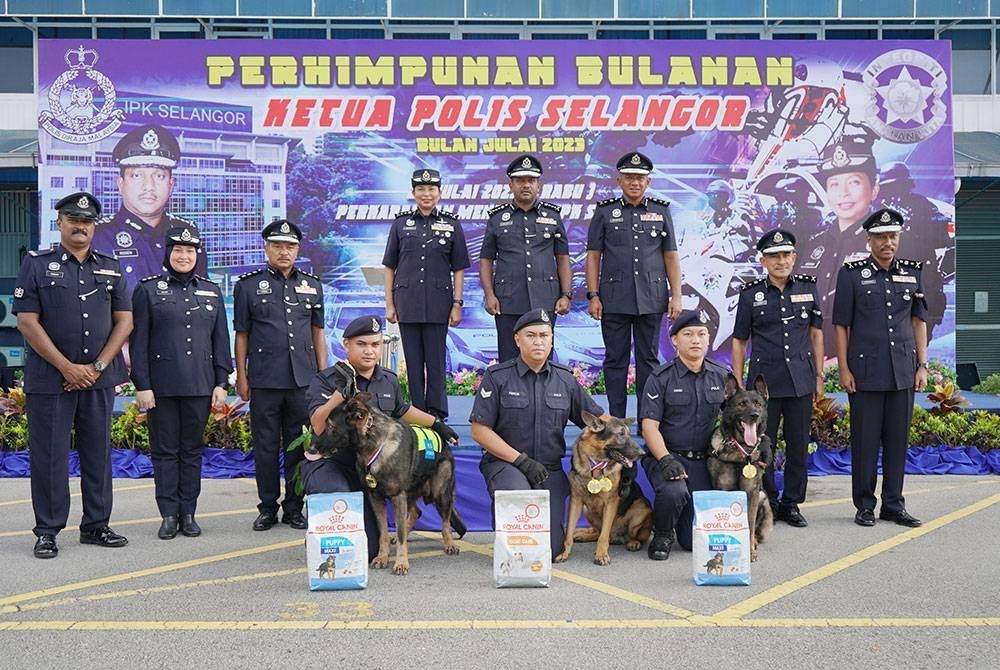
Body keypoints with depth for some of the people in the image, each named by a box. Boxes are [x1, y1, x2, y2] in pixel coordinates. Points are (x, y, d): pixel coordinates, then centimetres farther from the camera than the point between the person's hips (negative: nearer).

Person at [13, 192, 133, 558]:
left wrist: (97, 367, -6)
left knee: (98, 454, 8)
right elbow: (27, 321, -6)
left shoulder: (111, 269, 10)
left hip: (99, 379, 3)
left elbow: (124, 321, 6)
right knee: (49, 456, 2)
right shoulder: (36, 265, 1)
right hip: (50, 379, -3)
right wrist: (68, 367, -12)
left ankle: (96, 525, 19)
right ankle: (47, 531, 12)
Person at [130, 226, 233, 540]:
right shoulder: (148, 289, 1)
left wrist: (221, 383, 2)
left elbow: (221, 340, 9)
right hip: (162, 385, -2)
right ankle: (169, 514, 11)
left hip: (200, 385, 2)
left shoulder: (211, 291, 9)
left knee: (192, 450, 8)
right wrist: (142, 385, -8)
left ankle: (188, 513, 15)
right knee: (165, 451, 3)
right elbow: (138, 341, -2)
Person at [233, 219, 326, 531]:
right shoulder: (248, 285, 4)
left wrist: (323, 374, 8)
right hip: (264, 381, -2)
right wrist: (241, 377, 0)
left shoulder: (312, 285, 11)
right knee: (266, 446, 5)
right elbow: (241, 335, 4)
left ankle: (294, 508, 18)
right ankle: (268, 508, 17)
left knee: (299, 446, 7)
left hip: (304, 380, 2)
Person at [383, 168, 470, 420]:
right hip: (407, 302, 1)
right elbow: (390, 267, 8)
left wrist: (457, 304, -1)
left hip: (438, 304, -1)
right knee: (413, 362, 6)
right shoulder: (401, 223, 6)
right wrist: (389, 304, 3)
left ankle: (437, 416, 10)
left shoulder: (451, 224, 4)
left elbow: (458, 269, 5)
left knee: (436, 362, 2)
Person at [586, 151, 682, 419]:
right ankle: (615, 421, 12)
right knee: (615, 359, 4)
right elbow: (593, 256, 4)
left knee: (649, 359, 6)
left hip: (651, 300, 1)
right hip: (614, 300, -1)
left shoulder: (661, 211, 9)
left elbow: (671, 256, 8)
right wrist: (593, 295, -4)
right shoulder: (605, 211, 5)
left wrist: (676, 296, 1)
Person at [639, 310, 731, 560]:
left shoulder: (721, 376, 8)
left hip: (703, 461, 3)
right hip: (666, 456, -3)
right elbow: (649, 426, -9)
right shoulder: (661, 378, -4)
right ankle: (662, 536, -3)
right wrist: (665, 459, -23)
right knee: (674, 491, -35)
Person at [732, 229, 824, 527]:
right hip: (764, 379, -2)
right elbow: (740, 341, 4)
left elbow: (816, 333, 12)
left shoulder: (808, 287, 6)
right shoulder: (750, 294, 0)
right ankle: (766, 505, 17)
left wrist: (819, 374, 8)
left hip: (801, 380, 2)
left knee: (798, 445, 6)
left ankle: (791, 503, 20)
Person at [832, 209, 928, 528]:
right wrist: (844, 370, -6)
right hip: (865, 371, -3)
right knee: (865, 440, 2)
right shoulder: (851, 273, -2)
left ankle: (893, 505, 18)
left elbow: (919, 320, 11)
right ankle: (865, 506, 13)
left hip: (903, 370, 3)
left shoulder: (912, 272, 8)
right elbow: (841, 325, -1)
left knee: (898, 439, 8)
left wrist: (922, 365, 5)